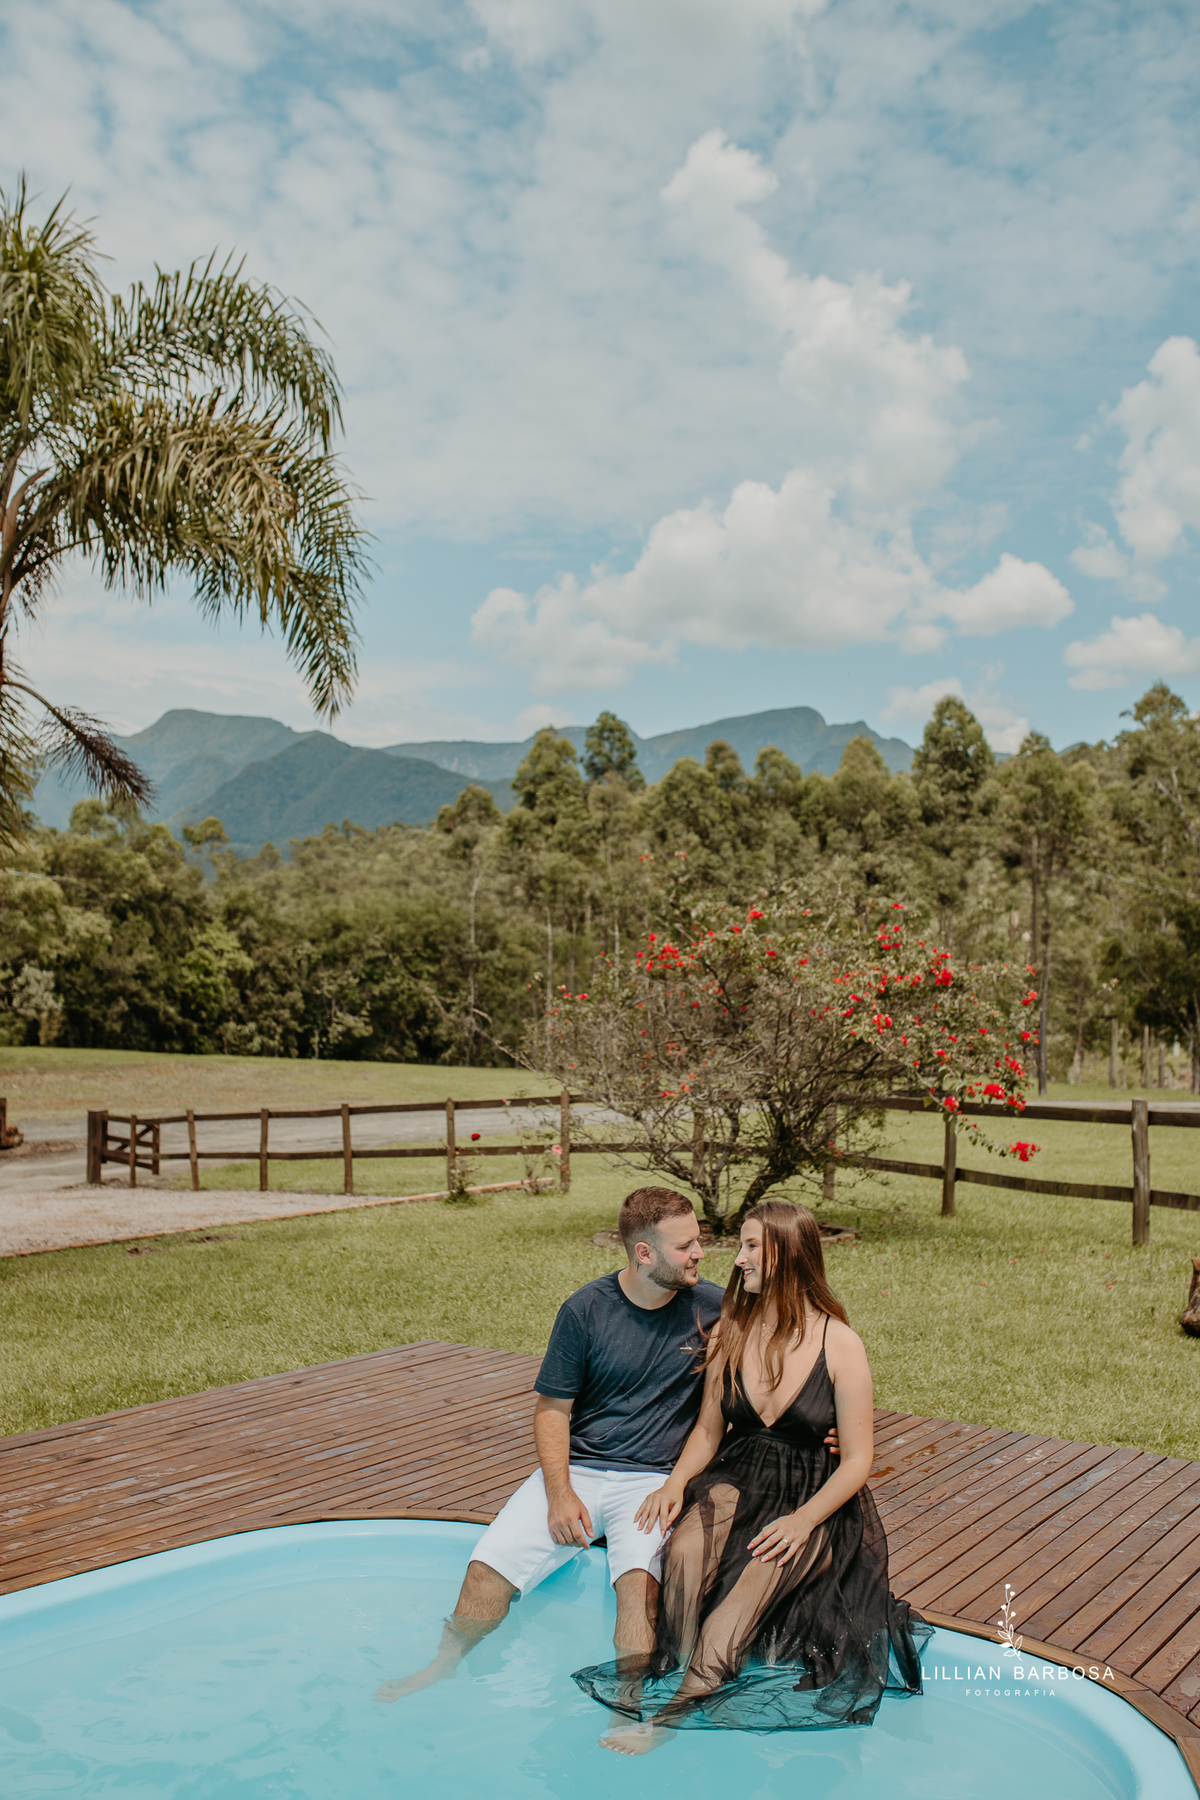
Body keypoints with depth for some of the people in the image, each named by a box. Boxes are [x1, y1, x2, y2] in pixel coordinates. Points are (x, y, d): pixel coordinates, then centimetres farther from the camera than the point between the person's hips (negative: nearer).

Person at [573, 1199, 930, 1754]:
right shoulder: (730, 1331, 4)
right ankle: (674, 1683, -22)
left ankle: (670, 1714, -33)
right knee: (685, 1549, -31)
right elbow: (709, 1430, 11)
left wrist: (803, 1521, -23)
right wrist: (676, 1483, -9)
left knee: (759, 1571, -34)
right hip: (737, 1481, 4)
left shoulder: (839, 1344, -9)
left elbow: (857, 1461, -8)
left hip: (815, 1495, -3)